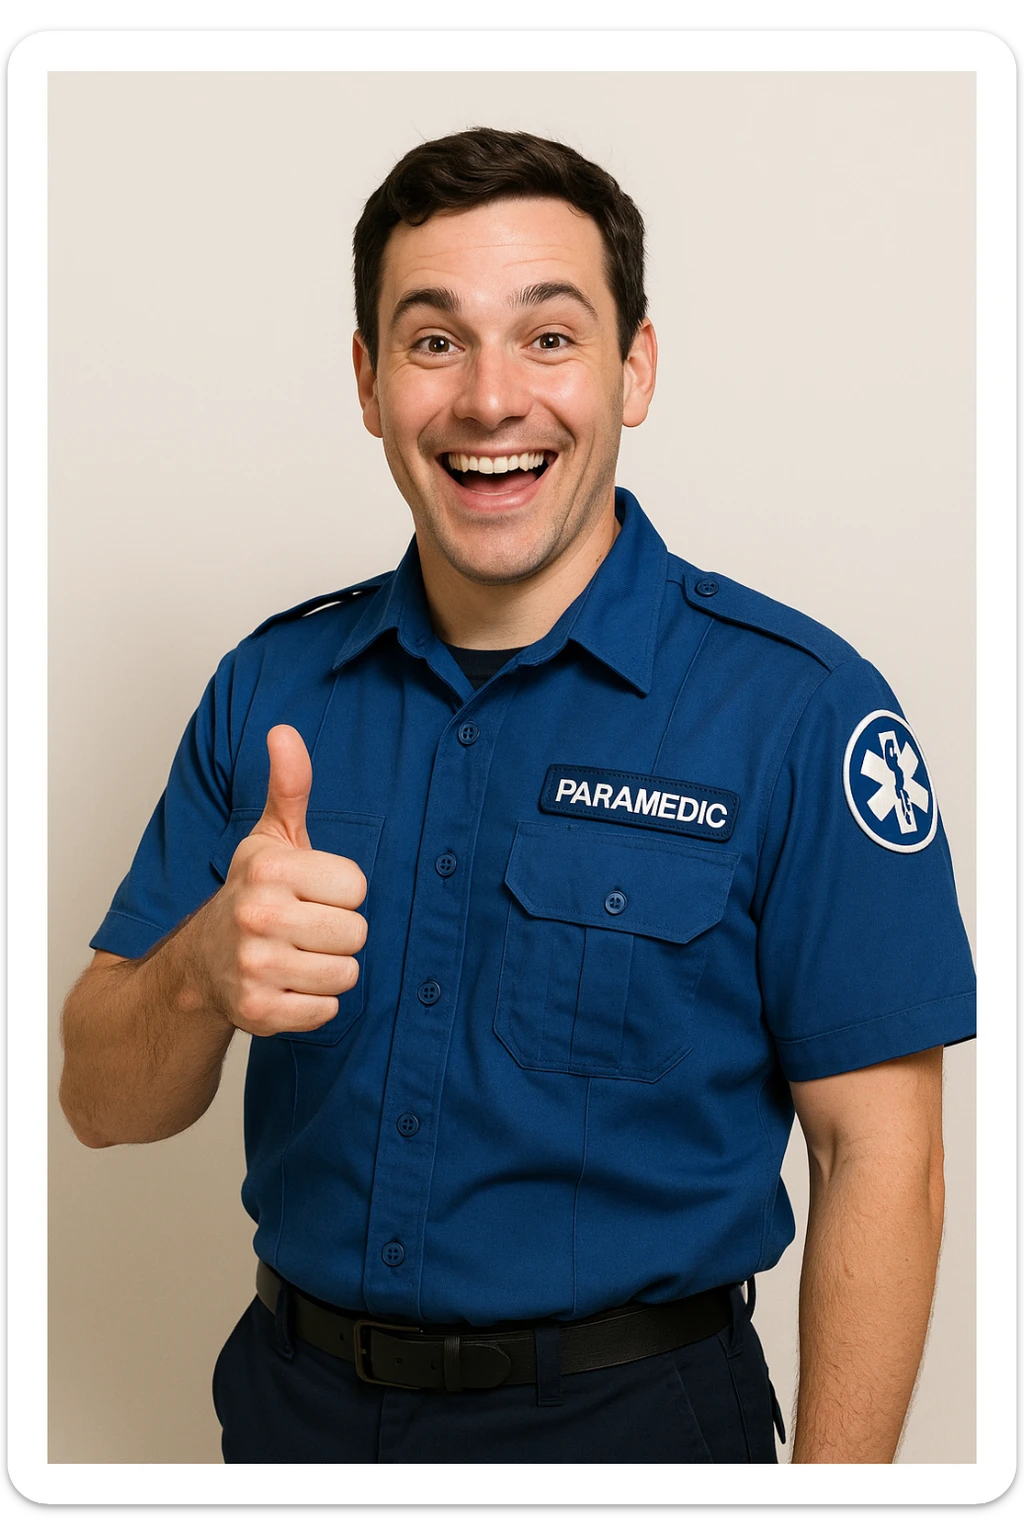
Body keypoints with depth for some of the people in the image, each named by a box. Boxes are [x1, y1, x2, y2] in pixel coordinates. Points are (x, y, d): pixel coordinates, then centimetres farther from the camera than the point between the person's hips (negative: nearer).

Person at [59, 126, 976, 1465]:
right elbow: (106, 1106, -3)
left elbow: (876, 1156, -13)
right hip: (293, 1402, 4)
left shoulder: (799, 708, -15)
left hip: (626, 1408, -3)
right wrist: (204, 973, -24)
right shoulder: (269, 688, -2)